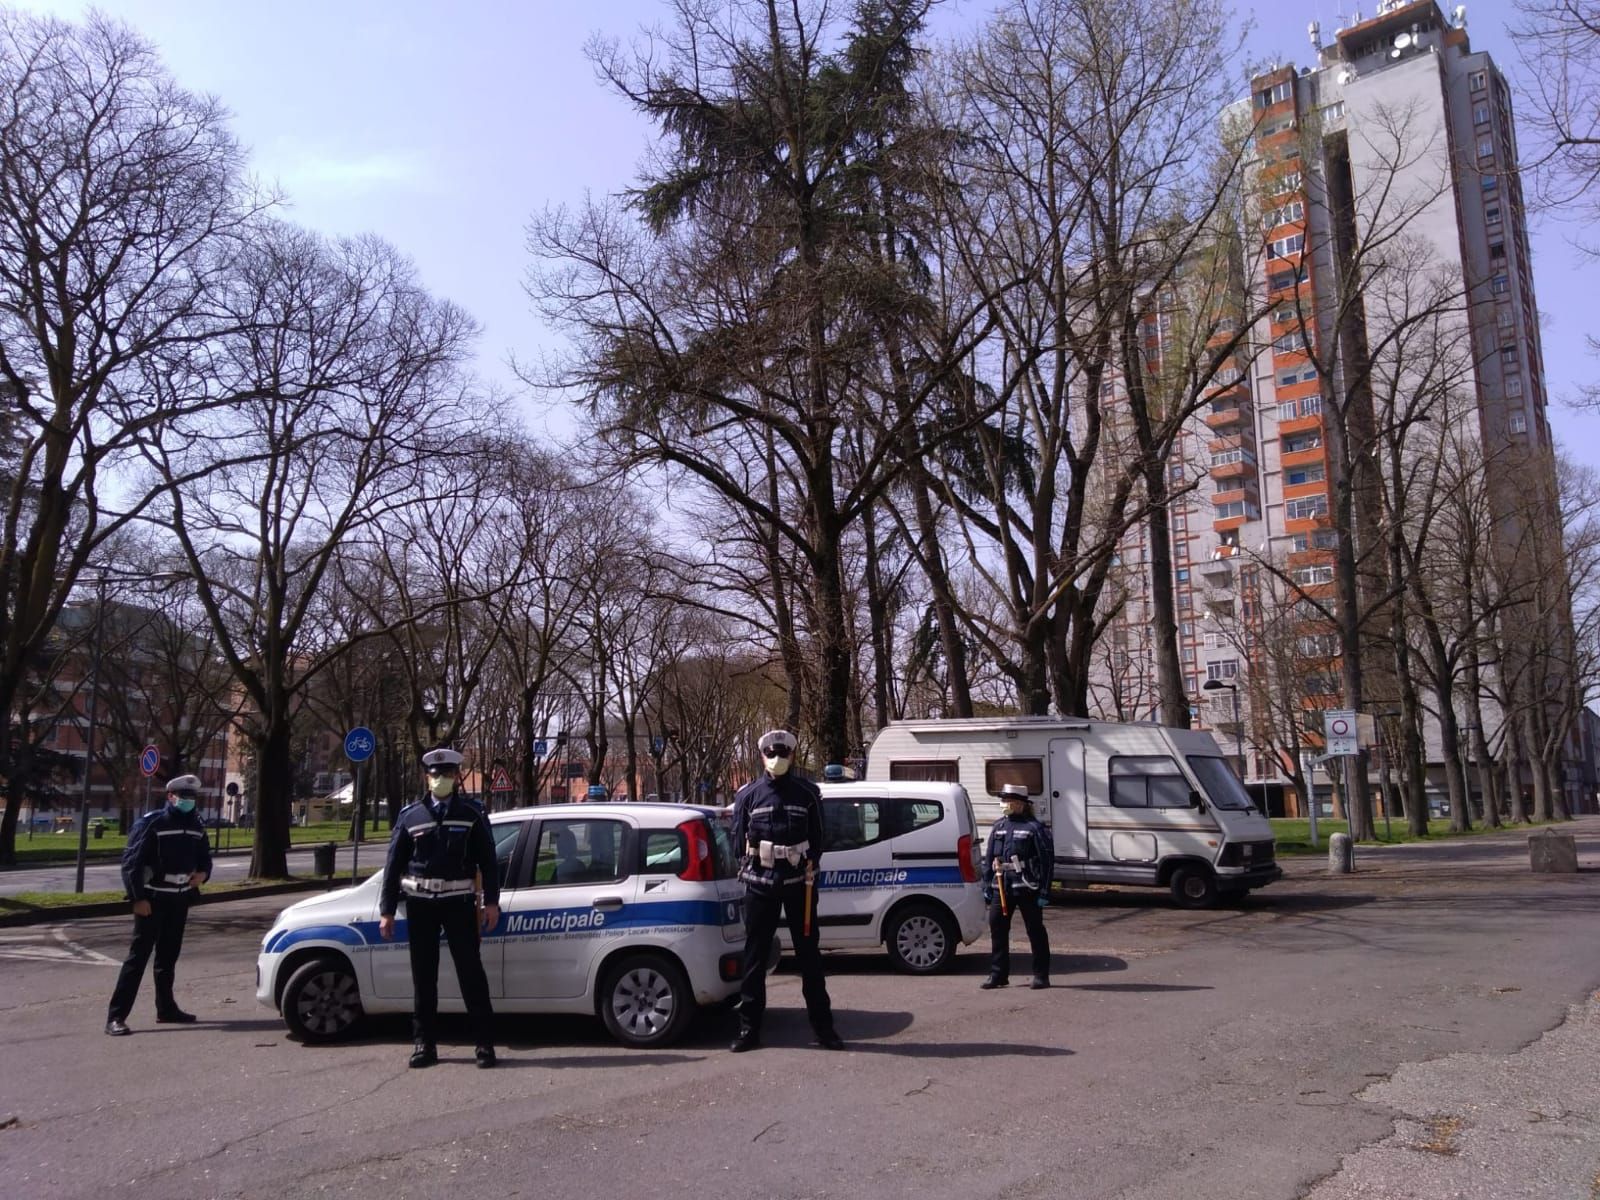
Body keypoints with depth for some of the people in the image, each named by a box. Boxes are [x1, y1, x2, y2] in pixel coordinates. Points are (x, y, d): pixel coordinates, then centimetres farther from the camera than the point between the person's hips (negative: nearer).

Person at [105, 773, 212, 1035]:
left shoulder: (196, 826, 9)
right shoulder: (151, 823, -11)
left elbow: (204, 856, 20)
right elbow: (131, 862, -14)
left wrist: (203, 873, -3)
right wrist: (138, 898, -19)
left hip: (180, 899, 6)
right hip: (153, 899, -6)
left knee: (169, 955, 15)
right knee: (138, 956, -8)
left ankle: (166, 1008, 26)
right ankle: (116, 1016, -5)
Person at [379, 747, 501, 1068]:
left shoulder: (472, 816, 3)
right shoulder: (410, 816, 6)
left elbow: (488, 861, 2)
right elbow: (394, 865, 6)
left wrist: (491, 901, -5)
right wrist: (387, 910, 2)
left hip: (459, 903, -2)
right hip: (420, 904, 2)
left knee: (471, 971, -2)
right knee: (423, 976, 8)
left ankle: (485, 1042, 5)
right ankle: (424, 1043, 19)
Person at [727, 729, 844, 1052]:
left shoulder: (807, 793, 3)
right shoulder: (748, 794, 3)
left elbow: (817, 837, 9)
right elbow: (739, 838, 8)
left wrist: (810, 863, -3)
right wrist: (750, 867, 1)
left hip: (799, 883, 0)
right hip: (760, 883, 0)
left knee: (809, 953, 5)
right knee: (755, 956, 4)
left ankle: (823, 1026, 14)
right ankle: (749, 1028, 13)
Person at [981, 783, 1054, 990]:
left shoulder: (1035, 827, -6)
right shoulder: (998, 827, 11)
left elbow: (1047, 860, -8)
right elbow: (989, 858, 15)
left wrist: (1044, 892, -12)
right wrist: (987, 886, 10)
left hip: (1027, 888, -6)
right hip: (1001, 888, 6)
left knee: (1035, 931, 5)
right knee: (997, 928, 5)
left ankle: (1041, 975, 14)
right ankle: (998, 974, 15)